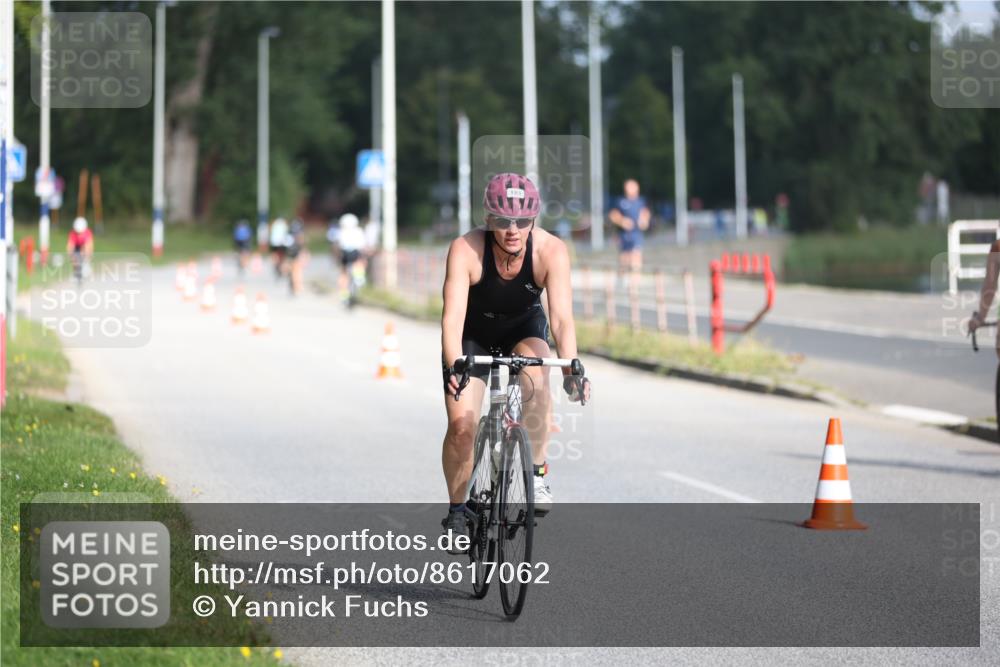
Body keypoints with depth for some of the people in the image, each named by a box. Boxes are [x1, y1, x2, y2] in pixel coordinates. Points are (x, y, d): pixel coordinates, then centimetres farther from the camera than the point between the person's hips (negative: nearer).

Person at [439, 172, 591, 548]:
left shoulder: (551, 251, -29)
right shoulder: (466, 250, -32)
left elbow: (562, 316, -36)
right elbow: (453, 315, -41)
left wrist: (571, 369, -51)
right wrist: (454, 367, -57)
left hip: (524, 327, 1)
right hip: (473, 334, 0)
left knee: (535, 377, -33)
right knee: (461, 426, -14)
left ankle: (536, 472, -16)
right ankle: (457, 510, 8)